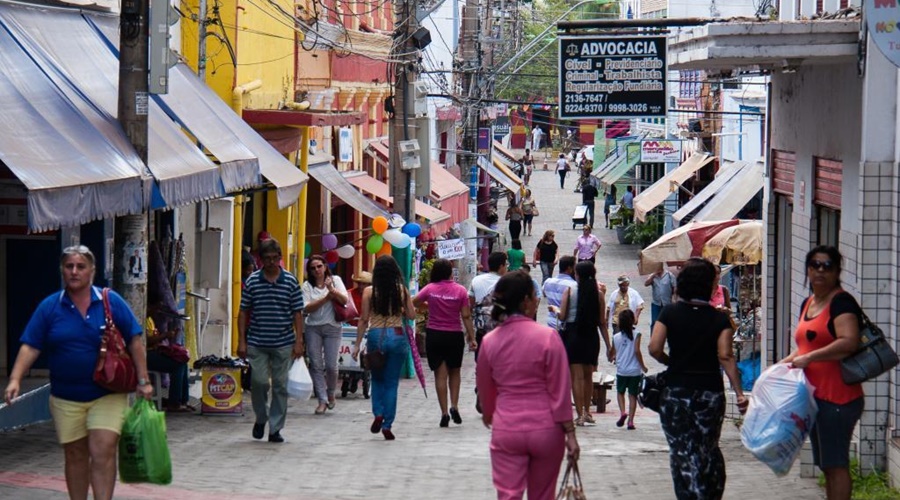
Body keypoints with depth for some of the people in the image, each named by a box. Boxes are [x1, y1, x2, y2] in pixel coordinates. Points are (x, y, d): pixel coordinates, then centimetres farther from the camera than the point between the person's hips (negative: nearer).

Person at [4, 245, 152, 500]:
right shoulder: (49, 307, 1)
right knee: (75, 456, 10)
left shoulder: (112, 302, -1)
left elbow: (135, 341, 2)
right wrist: (15, 379, -16)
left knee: (103, 453, -12)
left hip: (107, 395, -2)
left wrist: (143, 381, -3)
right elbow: (30, 347, -3)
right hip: (66, 399, 2)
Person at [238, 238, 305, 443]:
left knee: (280, 386, 3)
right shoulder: (252, 281, 2)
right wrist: (241, 341, 0)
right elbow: (244, 312, 6)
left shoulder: (290, 281, 2)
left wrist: (299, 341, -3)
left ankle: (275, 429, 11)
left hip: (283, 343, 0)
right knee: (259, 381, -8)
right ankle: (261, 418, 18)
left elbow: (297, 313, 3)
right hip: (257, 343, 0)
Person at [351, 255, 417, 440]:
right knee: (392, 382, 7)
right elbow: (411, 315, 2)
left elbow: (364, 320, -3)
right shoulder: (402, 291, -2)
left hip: (376, 336, 0)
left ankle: (378, 413, 1)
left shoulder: (369, 292, -4)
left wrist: (357, 344, 1)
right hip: (397, 336, 0)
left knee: (377, 378, 19)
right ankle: (387, 425, 5)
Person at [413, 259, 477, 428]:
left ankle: (444, 413, 0)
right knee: (454, 372, 18)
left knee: (440, 374, 3)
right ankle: (454, 406, 4)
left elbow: (412, 303, -2)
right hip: (454, 336, 0)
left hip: (434, 336, 0)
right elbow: (466, 316, -6)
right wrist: (471, 337, -1)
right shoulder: (460, 290, -5)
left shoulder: (430, 289, -4)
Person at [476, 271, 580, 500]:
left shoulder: (489, 341, 0)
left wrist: (488, 413, 34)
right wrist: (570, 433, -3)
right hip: (545, 430, -1)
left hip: (506, 430, 1)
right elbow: (560, 391, -9)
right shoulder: (547, 337, -10)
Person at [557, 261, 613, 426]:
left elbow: (562, 316, -8)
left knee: (577, 376, -1)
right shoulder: (598, 294, 1)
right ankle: (587, 411, 24)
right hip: (591, 336, 3)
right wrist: (609, 345, 6)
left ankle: (580, 414, -5)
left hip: (572, 334, -3)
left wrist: (554, 309, 15)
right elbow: (602, 322, 2)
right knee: (588, 376, 16)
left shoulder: (570, 291, -4)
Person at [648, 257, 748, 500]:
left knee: (681, 453, 3)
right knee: (709, 451, 18)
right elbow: (725, 356, -13)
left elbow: (654, 348, -10)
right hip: (710, 392, 1)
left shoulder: (670, 313, -3)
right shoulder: (719, 319, -4)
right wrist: (739, 393, -14)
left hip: (676, 391, -1)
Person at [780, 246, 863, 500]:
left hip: (838, 396, -9)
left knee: (836, 464, -8)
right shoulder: (808, 304, 17)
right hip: (814, 395, 9)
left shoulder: (841, 302, -11)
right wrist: (784, 363, 14)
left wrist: (808, 358, -23)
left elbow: (849, 342, -25)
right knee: (826, 465, 13)